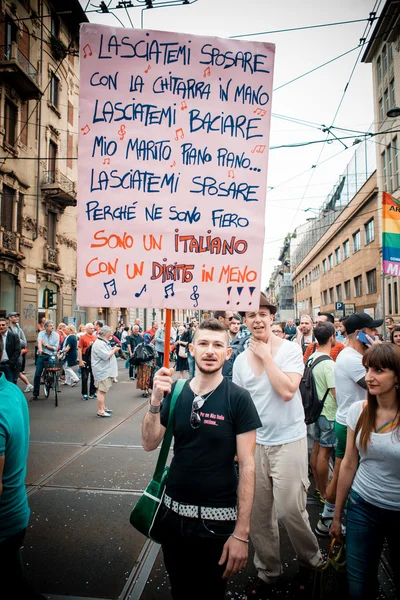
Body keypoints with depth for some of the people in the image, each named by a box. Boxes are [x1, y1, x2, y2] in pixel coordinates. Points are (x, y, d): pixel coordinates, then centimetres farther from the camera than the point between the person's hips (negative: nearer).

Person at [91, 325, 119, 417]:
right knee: (102, 390, -8)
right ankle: (100, 411, -4)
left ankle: (103, 407, 26)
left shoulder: (104, 342, 17)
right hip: (102, 371, -11)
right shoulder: (99, 343, -18)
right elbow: (106, 356, -22)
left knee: (104, 390, 17)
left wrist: (113, 350, 9)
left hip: (106, 370, 11)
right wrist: (114, 350, -10)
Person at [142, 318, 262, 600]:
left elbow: (247, 465, -13)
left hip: (218, 519, -3)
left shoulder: (238, 399, -14)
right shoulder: (176, 392, -3)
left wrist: (242, 532, -15)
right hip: (173, 512, 4)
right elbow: (150, 444, -6)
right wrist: (156, 401, -23)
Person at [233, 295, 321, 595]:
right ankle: (268, 571, 35)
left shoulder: (291, 349, -10)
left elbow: (287, 390, -23)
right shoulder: (241, 359, 4)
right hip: (254, 443, 5)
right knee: (258, 513, 12)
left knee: (289, 509, 0)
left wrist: (266, 355, -18)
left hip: (288, 441, -4)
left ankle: (312, 559, 32)